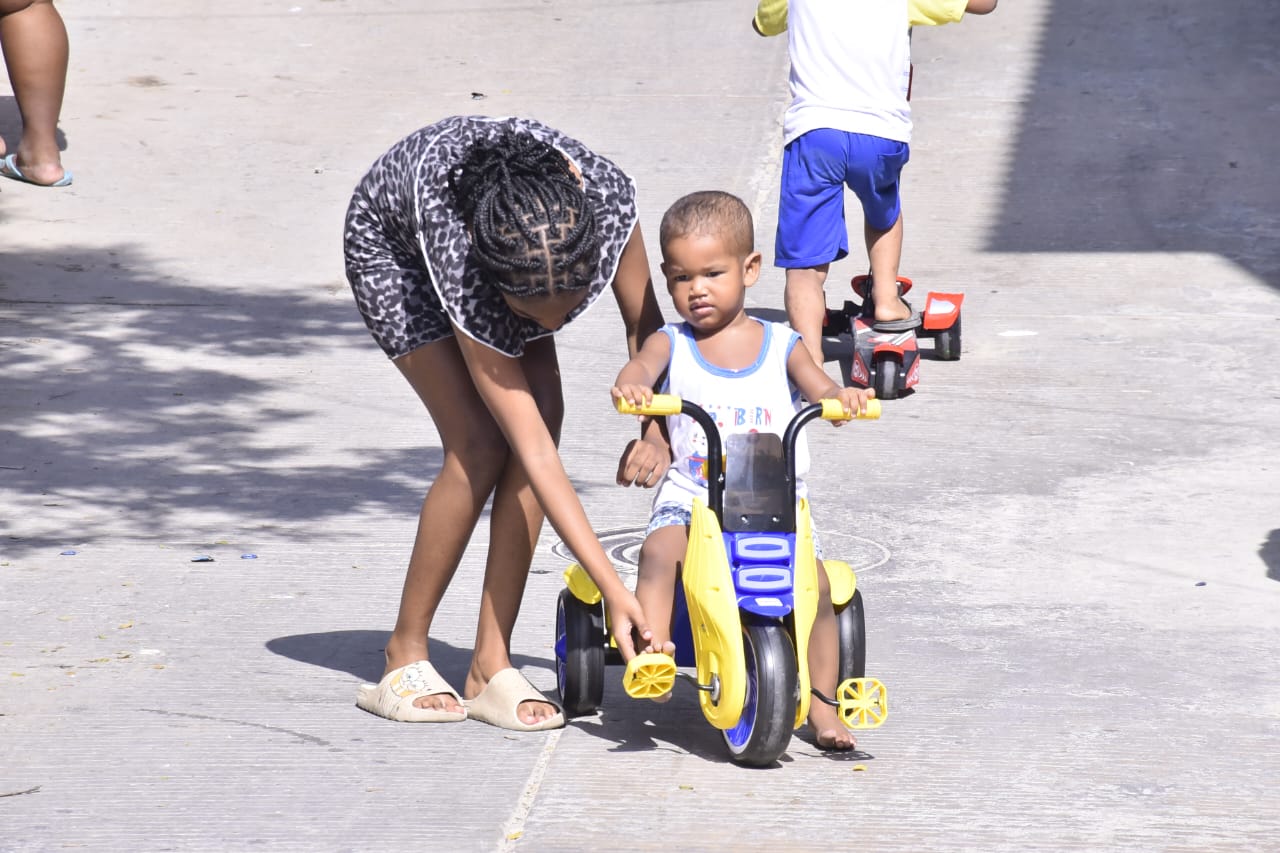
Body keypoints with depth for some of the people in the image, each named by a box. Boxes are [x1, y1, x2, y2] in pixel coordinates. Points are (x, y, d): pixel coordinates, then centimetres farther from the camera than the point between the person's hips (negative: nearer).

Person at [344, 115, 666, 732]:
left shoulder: (606, 195, -37)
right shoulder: (465, 272, -44)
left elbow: (644, 324, -14)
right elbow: (534, 452, -43)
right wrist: (613, 588, -45)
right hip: (392, 246, -4)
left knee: (543, 412, -15)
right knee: (479, 446, -20)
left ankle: (491, 666, -9)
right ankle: (405, 654, -2)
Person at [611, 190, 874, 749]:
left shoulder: (781, 347, 9)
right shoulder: (672, 345, 8)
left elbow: (819, 389, -4)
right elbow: (642, 366, -12)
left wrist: (844, 398, -29)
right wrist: (632, 386, -38)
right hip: (690, 496, 0)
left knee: (815, 582, -19)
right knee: (660, 551, -33)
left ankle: (820, 703, -11)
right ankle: (653, 650, -38)